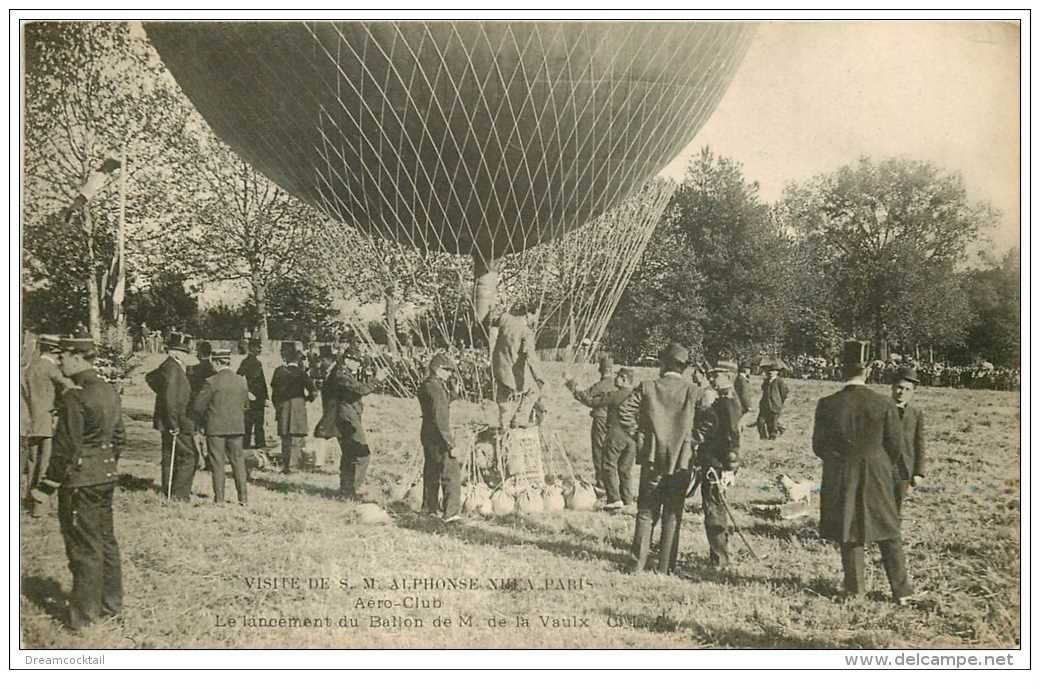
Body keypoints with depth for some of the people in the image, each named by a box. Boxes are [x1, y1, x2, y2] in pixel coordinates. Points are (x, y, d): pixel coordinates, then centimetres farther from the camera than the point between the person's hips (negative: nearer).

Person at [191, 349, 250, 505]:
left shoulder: (211, 382, -12)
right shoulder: (241, 381, 2)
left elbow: (197, 406, -8)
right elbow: (245, 405, 11)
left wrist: (204, 421, 9)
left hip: (215, 427, -4)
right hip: (237, 427, 4)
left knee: (217, 463, 4)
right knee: (238, 460, 10)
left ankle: (219, 498, 6)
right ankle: (243, 496, 8)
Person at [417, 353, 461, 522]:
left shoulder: (425, 385, 10)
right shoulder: (435, 388, -20)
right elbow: (440, 418, -24)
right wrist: (450, 443, -23)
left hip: (427, 434, 10)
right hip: (437, 437, -10)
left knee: (432, 471, 22)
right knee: (451, 472, -10)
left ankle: (430, 506, 35)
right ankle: (451, 512, -15)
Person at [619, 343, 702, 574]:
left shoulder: (647, 388, -3)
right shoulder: (693, 392, -4)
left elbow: (624, 412, -9)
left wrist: (637, 433, 5)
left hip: (652, 459, 0)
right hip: (681, 462, 0)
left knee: (646, 513, 10)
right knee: (672, 516, 8)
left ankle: (639, 564, 8)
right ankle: (665, 568, 10)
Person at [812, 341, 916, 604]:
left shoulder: (827, 405, -11)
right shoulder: (884, 404, -10)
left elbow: (818, 447, -3)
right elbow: (896, 445, -2)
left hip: (840, 479, 0)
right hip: (877, 477, 0)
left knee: (849, 535, 13)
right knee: (889, 534, 12)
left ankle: (855, 588, 21)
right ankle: (902, 590, 16)